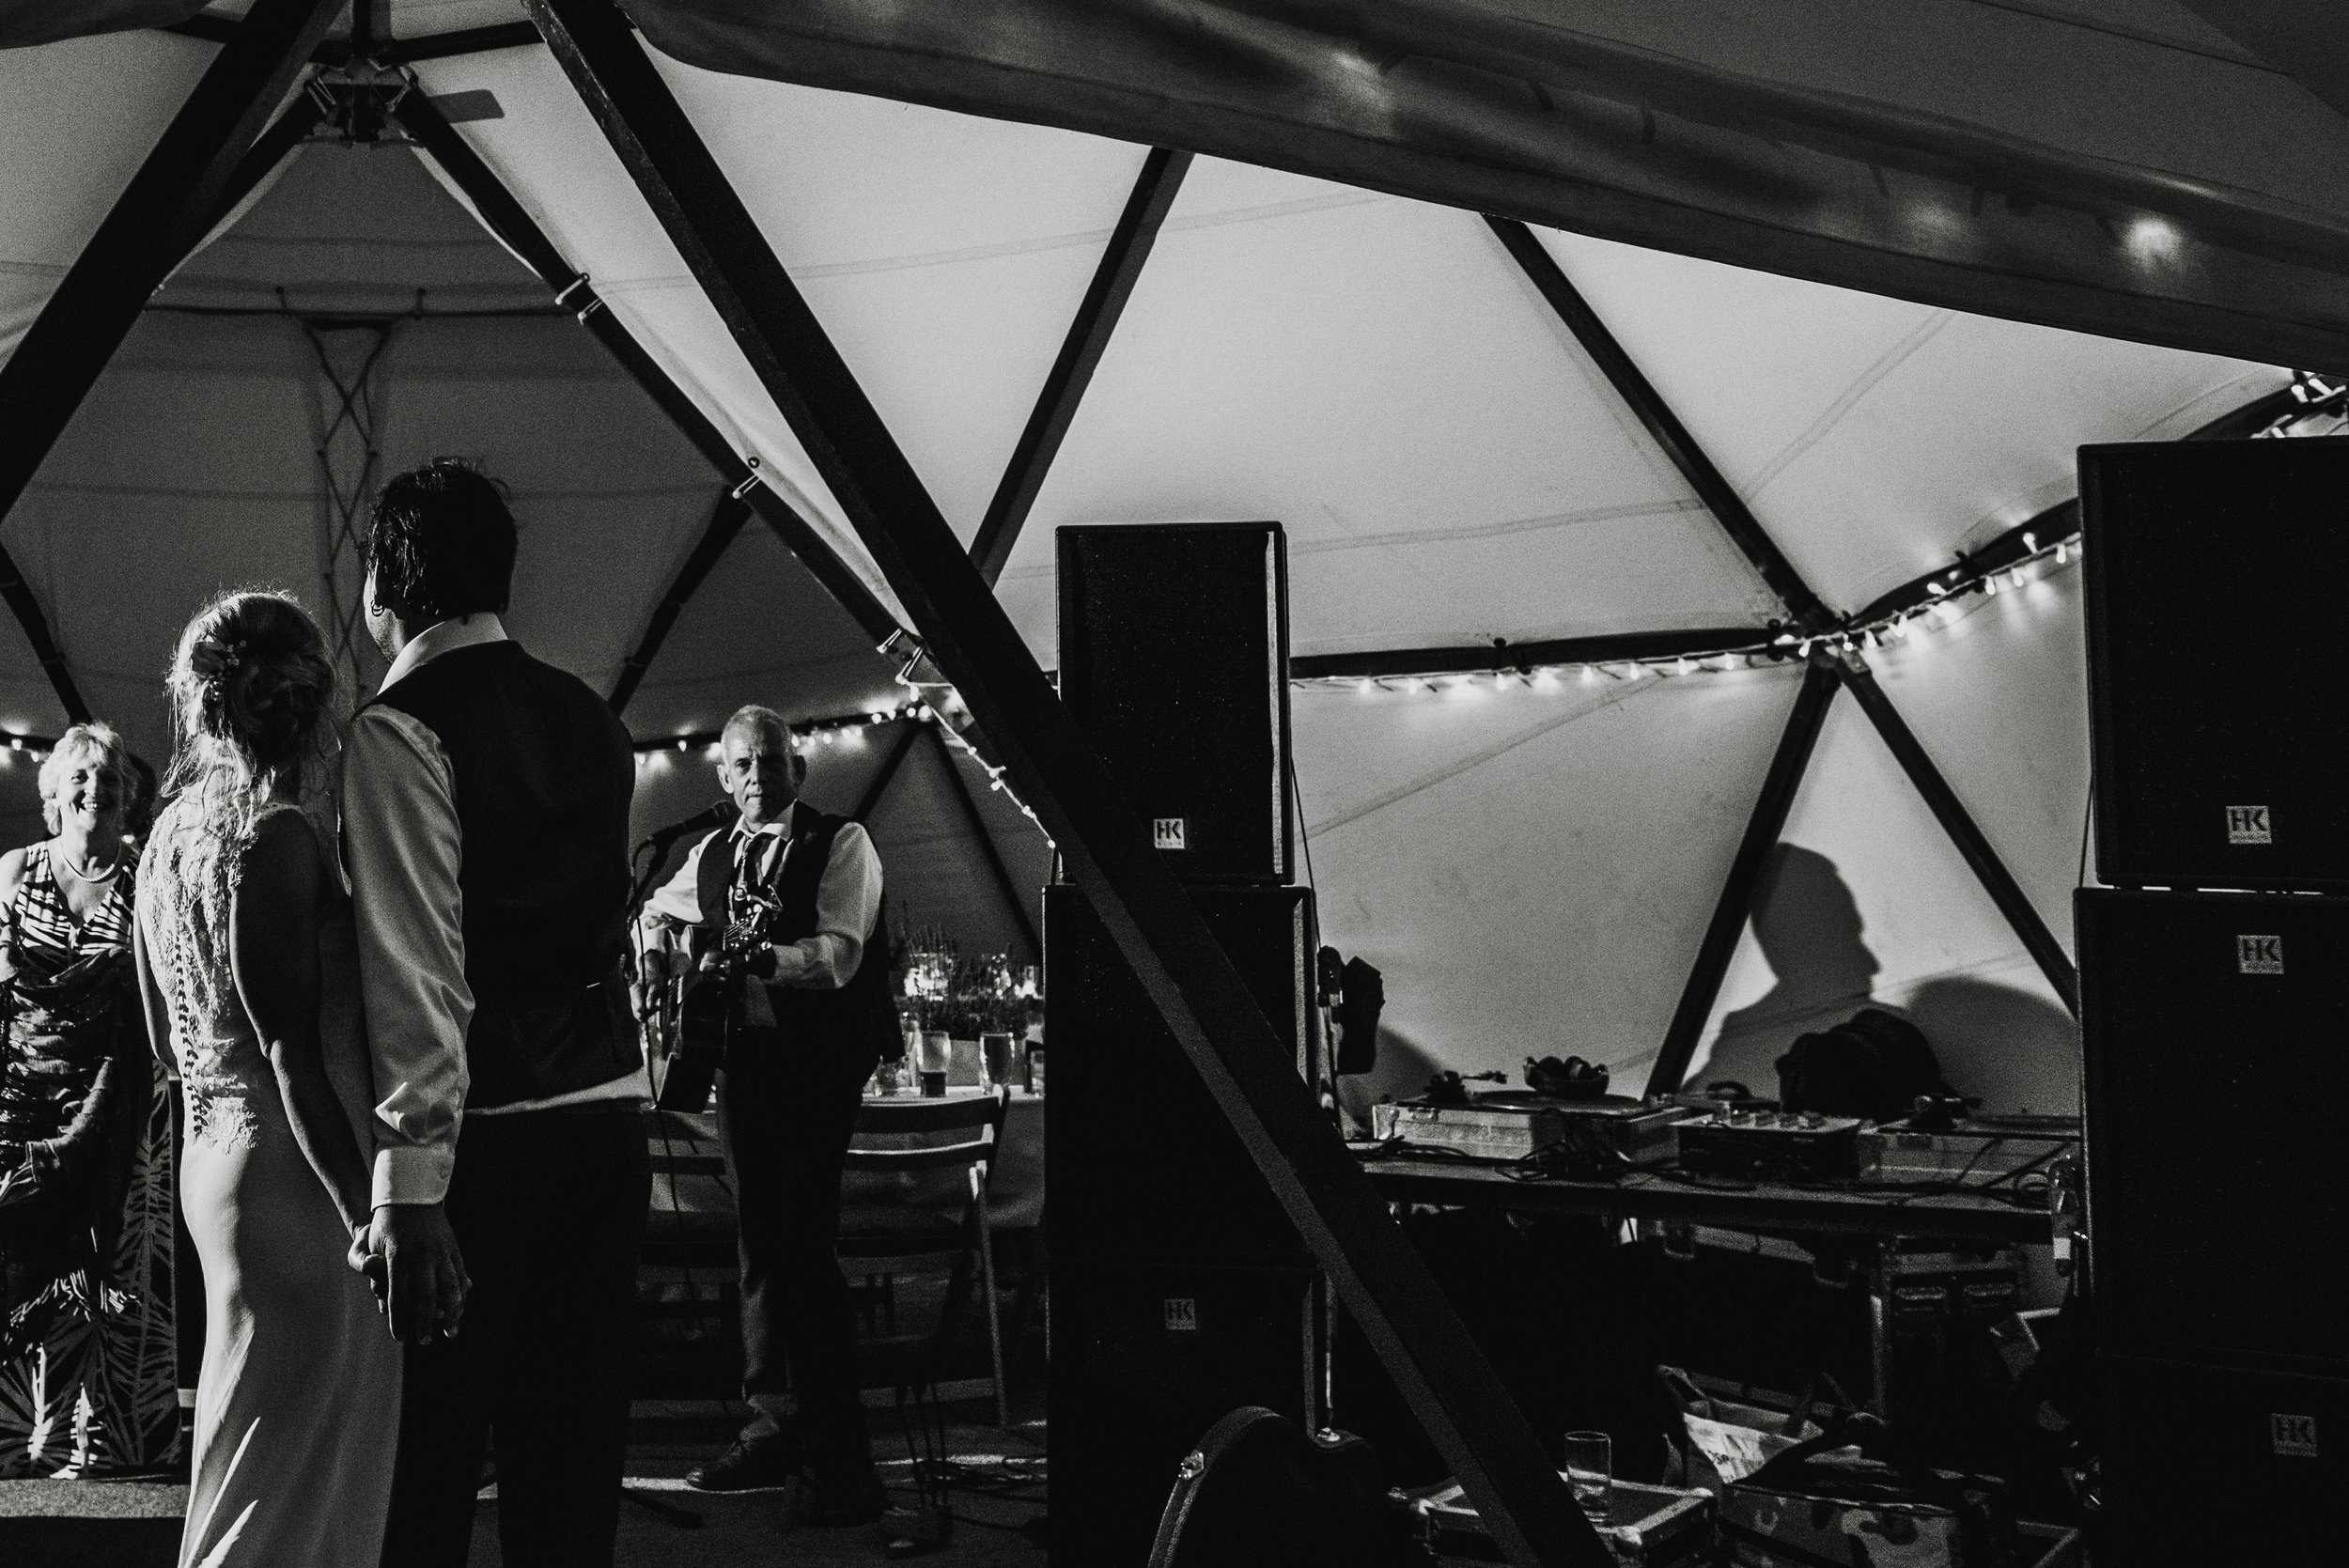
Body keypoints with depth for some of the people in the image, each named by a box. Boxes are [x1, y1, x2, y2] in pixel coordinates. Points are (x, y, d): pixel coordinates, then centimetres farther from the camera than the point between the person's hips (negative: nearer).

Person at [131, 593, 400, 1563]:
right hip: (297, 1174, -9)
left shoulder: (171, 835, 9)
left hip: (211, 1150, 9)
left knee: (249, 1452, 22)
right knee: (299, 1483, -1)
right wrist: (370, 1215, -21)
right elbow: (298, 1055, -22)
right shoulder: (277, 835, -18)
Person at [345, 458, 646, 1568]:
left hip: (486, 1135, -7)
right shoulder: (591, 718, 12)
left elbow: (417, 966, -18)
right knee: (569, 1446, 13)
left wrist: (411, 1185, -19)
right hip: (607, 1113, 7)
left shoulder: (402, 728, -11)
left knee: (427, 1461, 4)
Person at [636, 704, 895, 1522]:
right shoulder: (710, 856, 15)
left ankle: (841, 1464, -9)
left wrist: (760, 958, -33)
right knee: (759, 1243, 10)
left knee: (803, 1245, -13)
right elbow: (657, 912, 33)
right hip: (742, 1057, 7)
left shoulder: (842, 843, -4)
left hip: (817, 1061, -6)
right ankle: (774, 1425, 18)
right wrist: (656, 957, 10)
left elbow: (838, 954, -16)